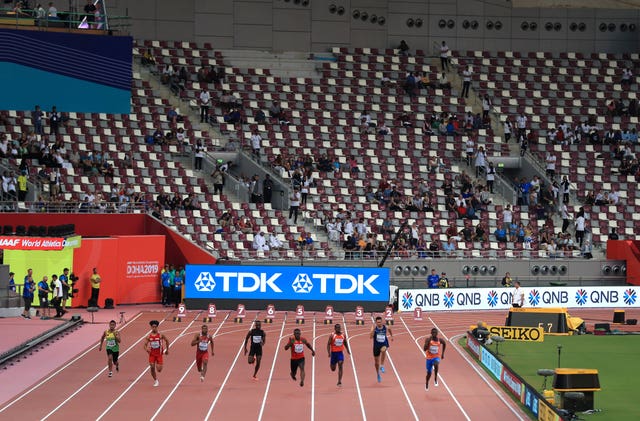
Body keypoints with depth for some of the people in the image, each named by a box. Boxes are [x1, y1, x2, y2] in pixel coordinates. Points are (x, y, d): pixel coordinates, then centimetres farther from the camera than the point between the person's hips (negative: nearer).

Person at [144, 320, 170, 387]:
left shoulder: (161, 335, -5)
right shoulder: (149, 336, -1)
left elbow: (167, 341, 10)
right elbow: (145, 345, 2)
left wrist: (167, 349, 12)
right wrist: (146, 349, -20)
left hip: (159, 354, -1)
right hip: (152, 354, 2)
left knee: (159, 370, -7)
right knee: (152, 367, -5)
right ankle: (155, 381, 11)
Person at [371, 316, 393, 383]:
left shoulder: (385, 328, -4)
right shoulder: (374, 328, -10)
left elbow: (389, 330, 22)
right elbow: (370, 337, -23)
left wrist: (391, 336, 12)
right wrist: (373, 329, -32)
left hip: (384, 344, -1)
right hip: (376, 345, 1)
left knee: (383, 350, -39)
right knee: (376, 361, 9)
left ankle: (382, 366, -27)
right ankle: (378, 374, 34)